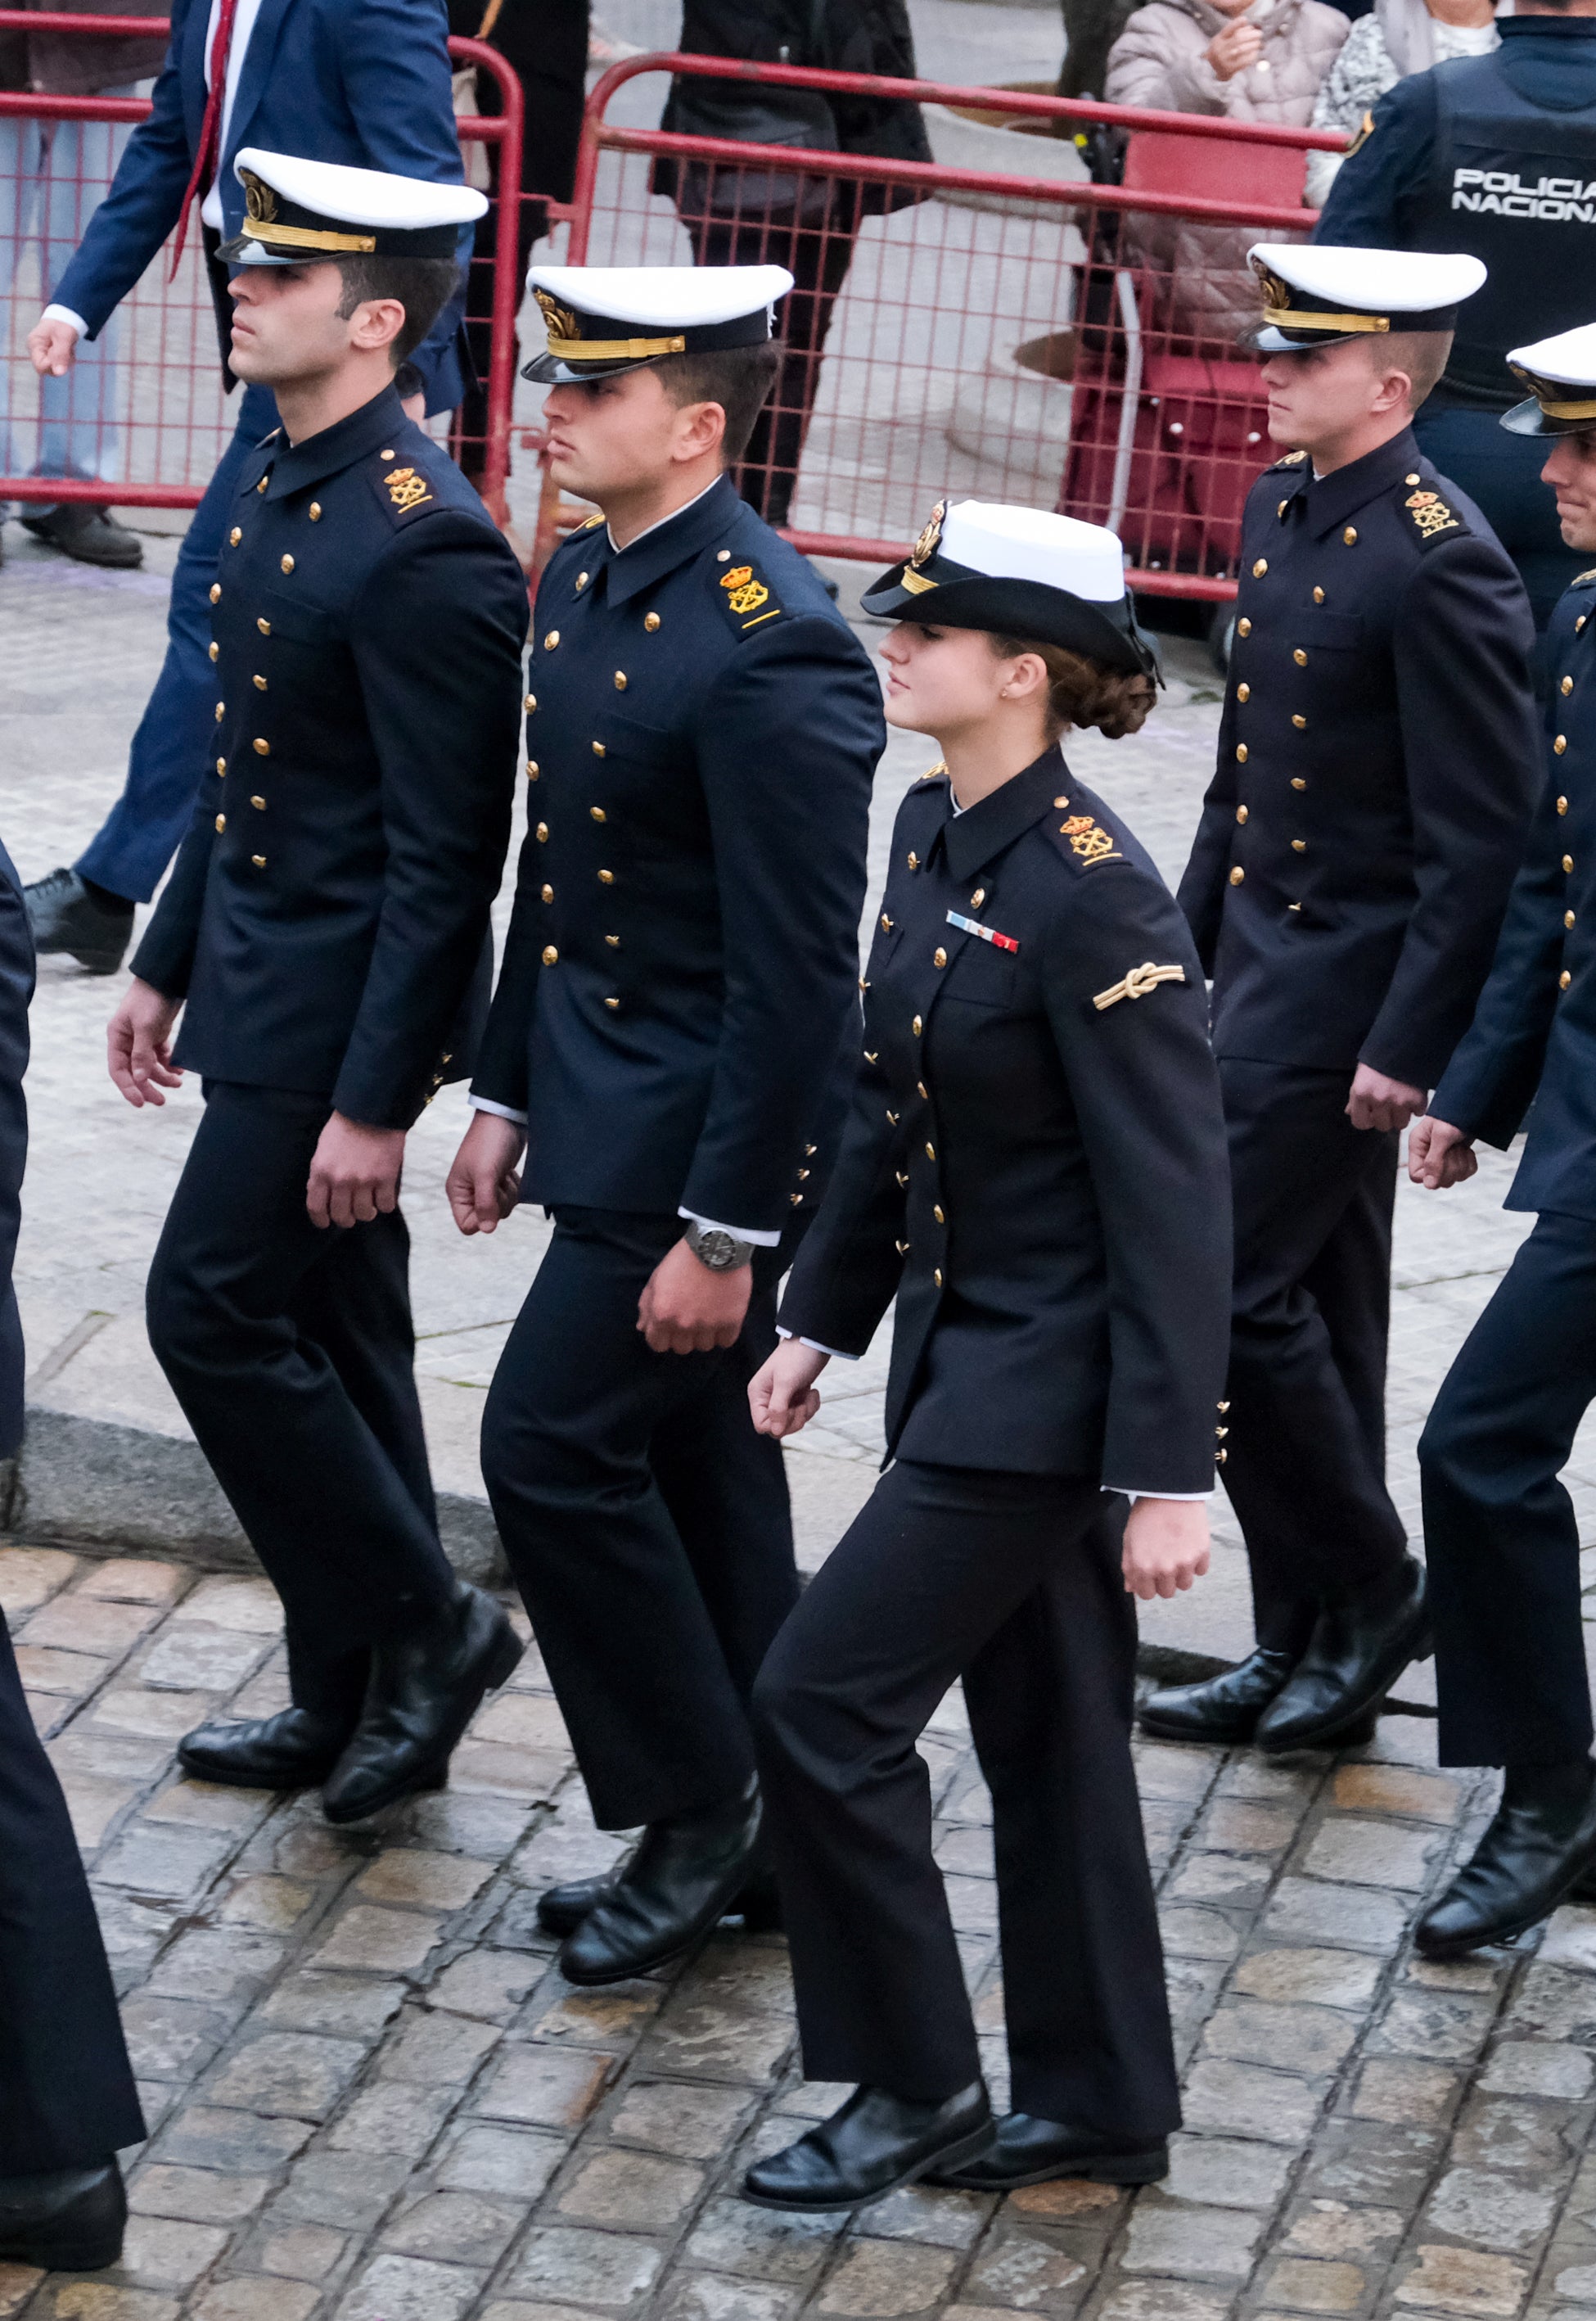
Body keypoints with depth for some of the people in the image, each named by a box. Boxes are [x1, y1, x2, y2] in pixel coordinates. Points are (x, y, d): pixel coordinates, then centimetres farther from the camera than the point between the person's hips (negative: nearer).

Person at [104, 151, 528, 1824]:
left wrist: (375, 1100, -21)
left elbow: (446, 855, -22)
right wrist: (168, 962, 20)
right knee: (322, 1341, 15)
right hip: (258, 983, 10)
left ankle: (420, 1624, 10)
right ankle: (353, 1708, 25)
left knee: (214, 1314, -5)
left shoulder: (426, 546, -22)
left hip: (337, 1016, -9)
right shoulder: (276, 485, 7)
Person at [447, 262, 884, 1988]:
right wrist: (507, 1090, 16)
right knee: (693, 1464, 15)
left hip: (705, 1134, -9)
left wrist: (725, 1231, -21)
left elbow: (798, 973, -23)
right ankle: (741, 1835, 27)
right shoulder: (581, 581, 6)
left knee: (553, 1447, -6)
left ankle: (698, 1810, 9)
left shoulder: (773, 650, -23)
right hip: (603, 1104, 9)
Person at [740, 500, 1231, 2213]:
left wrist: (1167, 1473, -21)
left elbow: (1174, 1204, -21)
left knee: (826, 1699, -6)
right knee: (1042, 1730, 16)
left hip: (1052, 1377, -9)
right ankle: (1099, 2106, 28)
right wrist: (821, 1314, 17)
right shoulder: (932, 831, 4)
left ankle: (912, 2088, 11)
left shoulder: (1093, 899, -22)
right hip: (960, 1347, 9)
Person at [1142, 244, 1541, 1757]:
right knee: (1312, 1316, 14)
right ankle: (1312, 1651, 23)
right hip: (1262, 965, 9)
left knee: (1226, 1291, -8)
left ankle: (1366, 1592, 10)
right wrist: (1188, 937, 18)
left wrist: (1408, 1046, -19)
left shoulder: (1440, 564, -19)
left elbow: (1481, 836, -19)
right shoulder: (1279, 507, 8)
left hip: (1348, 990, -9)